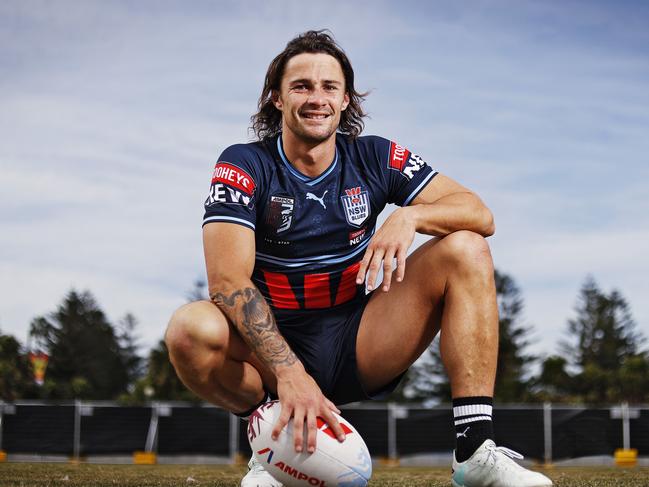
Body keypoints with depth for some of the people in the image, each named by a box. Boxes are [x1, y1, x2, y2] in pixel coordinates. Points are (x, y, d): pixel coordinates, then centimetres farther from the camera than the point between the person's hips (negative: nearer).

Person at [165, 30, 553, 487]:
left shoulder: (374, 157, 1)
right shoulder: (244, 166, -8)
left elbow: (480, 214, -4)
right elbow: (228, 280, -21)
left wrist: (410, 215, -26)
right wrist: (289, 372, -35)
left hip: (360, 347, 3)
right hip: (274, 348, -3)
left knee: (464, 249, -14)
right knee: (190, 330, -33)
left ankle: (475, 450, -22)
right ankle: (273, 437, -5)